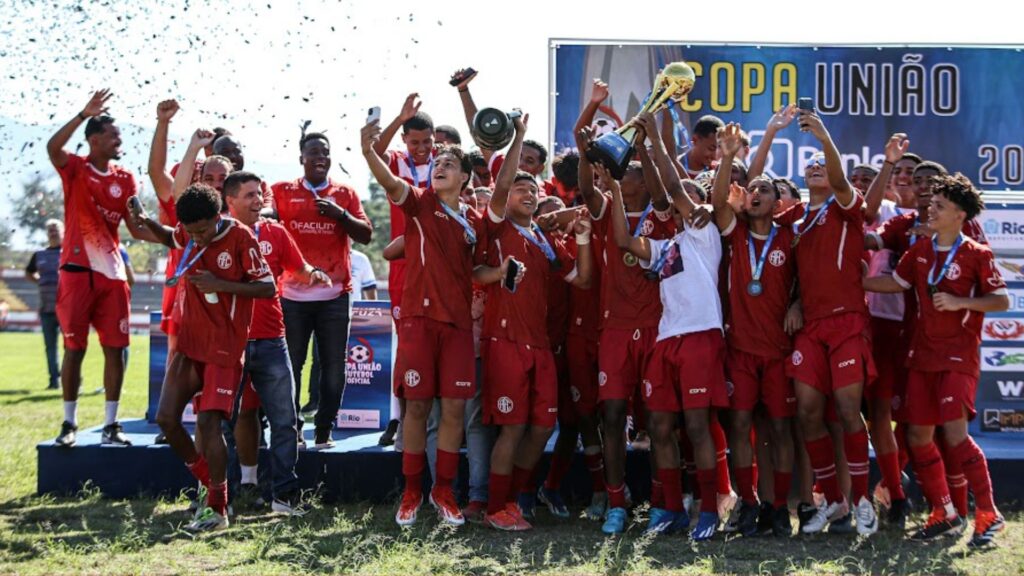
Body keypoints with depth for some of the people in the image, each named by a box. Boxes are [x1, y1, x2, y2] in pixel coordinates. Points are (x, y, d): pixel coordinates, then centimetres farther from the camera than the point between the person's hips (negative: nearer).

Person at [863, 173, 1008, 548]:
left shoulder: (976, 255, -7)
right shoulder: (920, 249, 9)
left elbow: (1002, 301, -7)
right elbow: (896, 282, 19)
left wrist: (959, 302, -18)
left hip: (959, 356, -6)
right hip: (923, 354, 6)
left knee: (954, 432, -16)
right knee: (919, 436, 6)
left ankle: (988, 515, -3)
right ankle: (944, 514, 19)